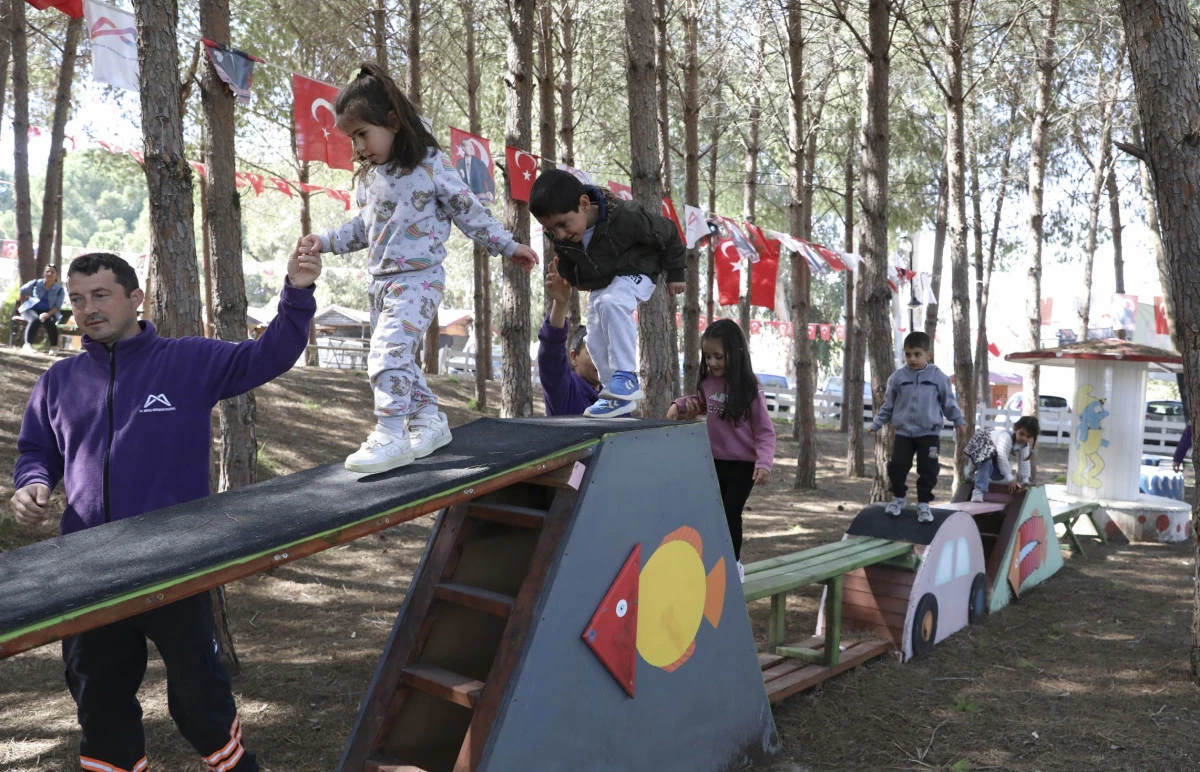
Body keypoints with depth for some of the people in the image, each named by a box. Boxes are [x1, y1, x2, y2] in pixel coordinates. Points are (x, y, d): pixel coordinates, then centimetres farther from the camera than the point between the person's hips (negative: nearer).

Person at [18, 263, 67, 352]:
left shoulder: (60, 290, 2)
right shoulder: (36, 283, 4)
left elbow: (57, 306, -5)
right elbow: (21, 291, 19)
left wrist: (48, 314, -22)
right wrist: (24, 304, 13)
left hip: (49, 312, 0)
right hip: (31, 309, 0)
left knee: (50, 322, -35)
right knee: (35, 320, -35)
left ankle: (54, 347, -29)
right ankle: (28, 344, -43)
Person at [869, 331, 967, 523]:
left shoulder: (938, 377, -3)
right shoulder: (898, 377, -1)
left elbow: (949, 402, 8)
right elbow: (888, 404, 8)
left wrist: (959, 422, 7)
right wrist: (876, 424, 8)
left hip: (929, 433, -1)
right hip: (903, 432, 1)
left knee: (928, 470, -2)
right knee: (897, 465, -4)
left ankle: (924, 503, 13)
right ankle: (898, 497, 19)